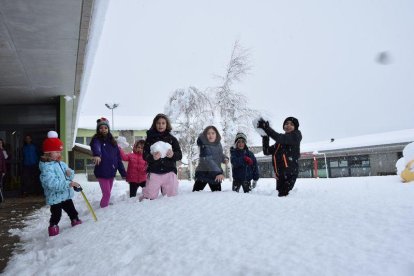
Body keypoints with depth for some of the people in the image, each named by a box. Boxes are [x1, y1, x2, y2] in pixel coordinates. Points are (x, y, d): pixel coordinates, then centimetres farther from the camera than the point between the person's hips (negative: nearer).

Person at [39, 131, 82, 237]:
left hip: (66, 195, 8)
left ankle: (75, 220, 41)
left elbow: (69, 176, 13)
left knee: (71, 209, 22)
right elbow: (52, 184, -33)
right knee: (56, 214, 0)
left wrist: (70, 173, -13)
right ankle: (53, 227, 18)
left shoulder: (62, 164, 5)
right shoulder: (46, 168, -22)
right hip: (55, 197, -8)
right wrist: (69, 184, -35)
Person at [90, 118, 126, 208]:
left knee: (107, 193, 15)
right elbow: (95, 147, -32)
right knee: (106, 194, -7)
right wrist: (96, 155, -56)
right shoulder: (96, 140, -6)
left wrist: (123, 173, 6)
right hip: (102, 172, -5)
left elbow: (118, 158, 9)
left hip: (111, 172, 5)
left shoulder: (112, 141, 9)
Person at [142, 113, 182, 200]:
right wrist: (152, 157, -22)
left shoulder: (172, 139, 10)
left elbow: (180, 155, 5)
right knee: (149, 198, -3)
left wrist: (173, 155, -18)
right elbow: (145, 156, 0)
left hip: (169, 172, 1)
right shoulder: (150, 138, 7)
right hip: (154, 173, -1)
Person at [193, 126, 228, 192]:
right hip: (203, 173, -5)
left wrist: (225, 158, -4)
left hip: (215, 174, 6)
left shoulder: (218, 143, -2)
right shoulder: (204, 145, -23)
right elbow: (208, 160, -36)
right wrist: (218, 172, -47)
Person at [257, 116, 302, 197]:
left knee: (284, 195, -17)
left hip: (290, 173, -6)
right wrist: (265, 136, 5)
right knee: (279, 195, 3)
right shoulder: (279, 142, 22)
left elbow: (279, 138, -14)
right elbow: (266, 151, 14)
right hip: (280, 175, 6)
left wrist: (266, 127, -15)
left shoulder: (296, 135, 4)